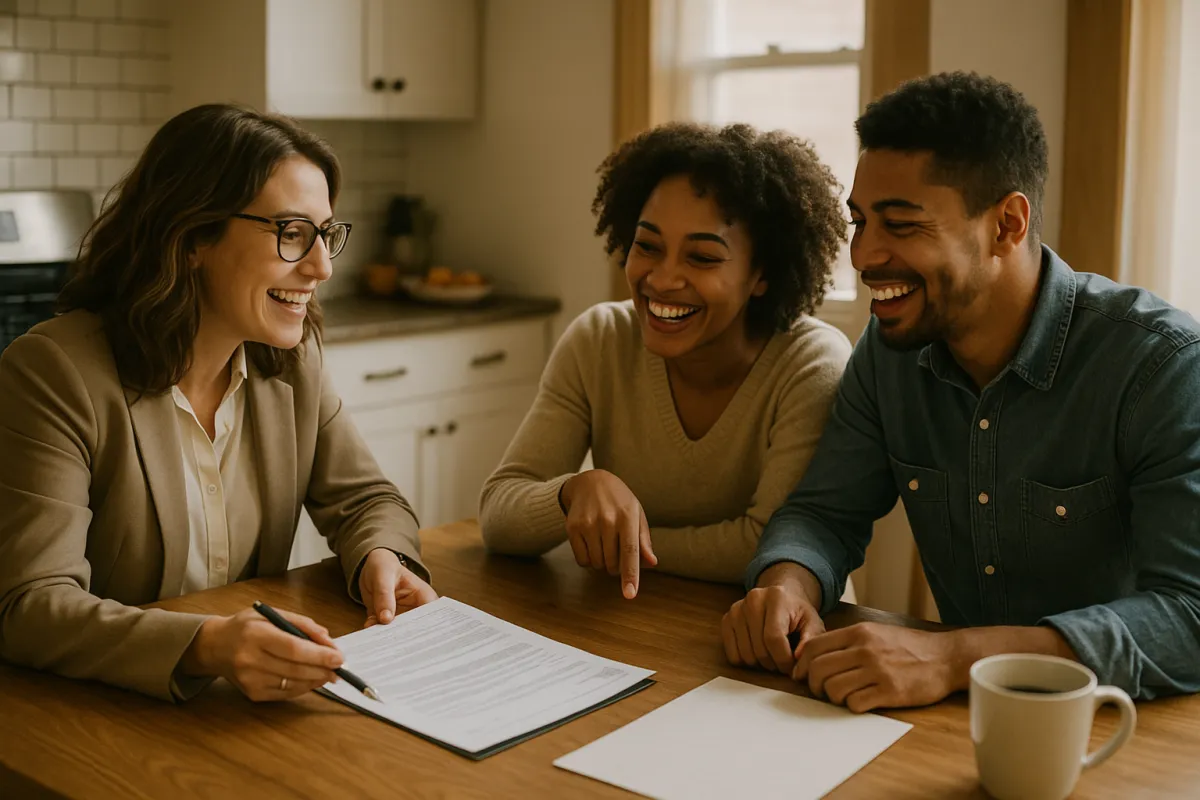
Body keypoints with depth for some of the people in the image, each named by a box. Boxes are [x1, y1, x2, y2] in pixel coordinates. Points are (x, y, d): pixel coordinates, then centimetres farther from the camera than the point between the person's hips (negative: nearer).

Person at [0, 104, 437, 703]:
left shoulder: (290, 362, 2)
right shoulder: (54, 373, -16)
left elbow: (363, 498, 12)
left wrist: (382, 558, -12)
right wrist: (204, 647, -37)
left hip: (254, 711, 3)